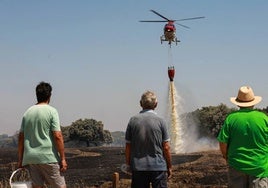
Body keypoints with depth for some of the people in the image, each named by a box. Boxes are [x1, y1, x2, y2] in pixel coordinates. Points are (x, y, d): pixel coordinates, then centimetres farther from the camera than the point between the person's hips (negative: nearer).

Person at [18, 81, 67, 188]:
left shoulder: (27, 112, 10)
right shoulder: (51, 111, -5)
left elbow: (21, 137, 10)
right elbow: (57, 136, -12)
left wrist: (20, 159, 16)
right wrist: (63, 158, -8)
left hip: (30, 158, 5)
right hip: (48, 157, -5)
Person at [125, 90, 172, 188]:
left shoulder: (133, 120, 0)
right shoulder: (160, 121, -5)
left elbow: (128, 146, 1)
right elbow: (166, 147, -4)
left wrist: (128, 164, 13)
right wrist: (169, 167, 6)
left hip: (138, 166, 2)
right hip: (158, 166, -2)